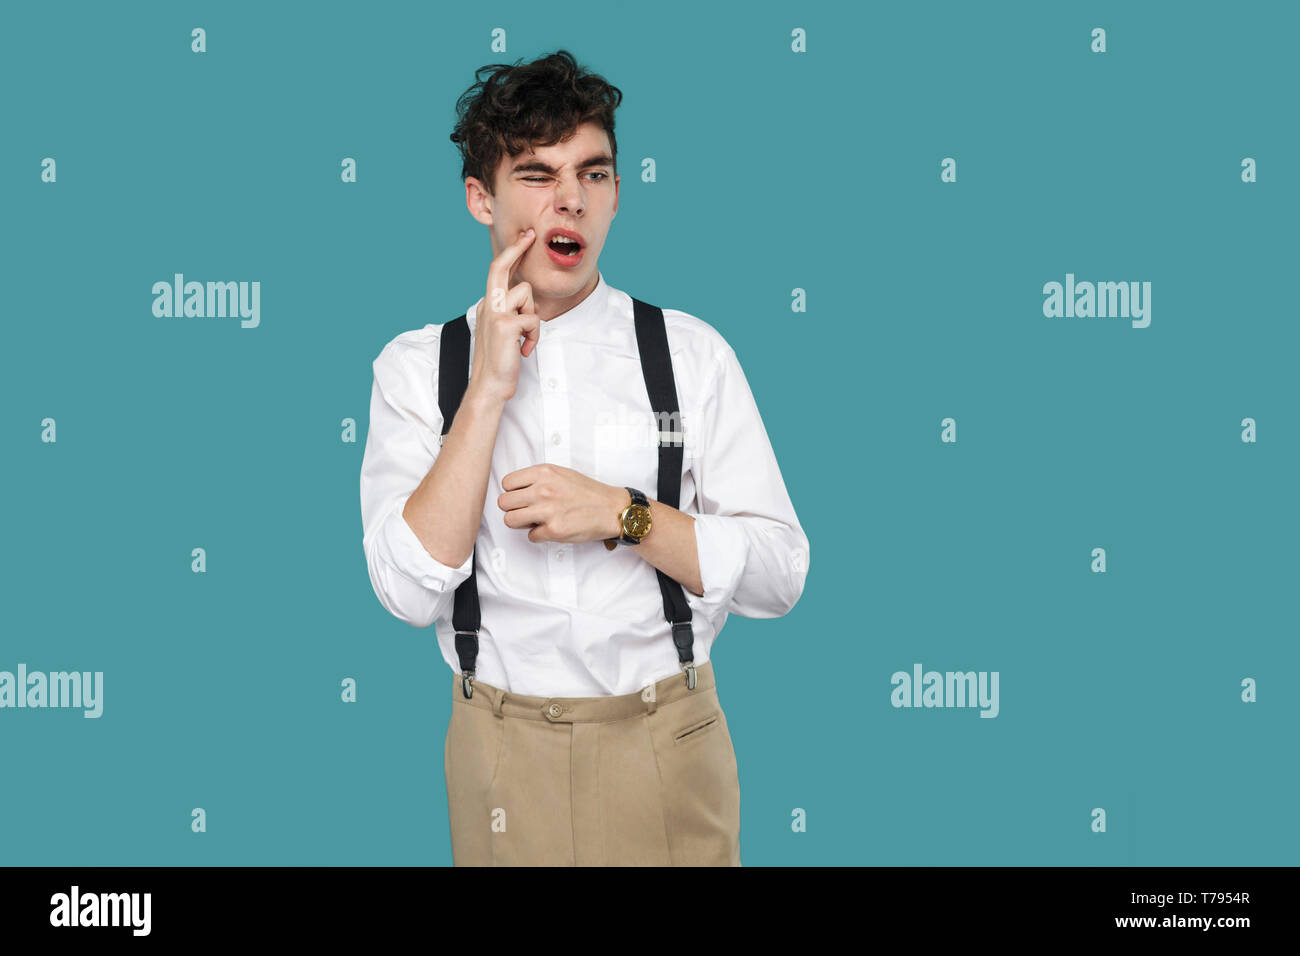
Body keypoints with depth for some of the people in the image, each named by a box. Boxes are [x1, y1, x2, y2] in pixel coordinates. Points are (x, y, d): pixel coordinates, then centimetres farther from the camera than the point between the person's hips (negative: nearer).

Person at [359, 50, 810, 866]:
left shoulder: (691, 352, -3)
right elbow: (411, 592, -13)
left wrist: (622, 515, -20)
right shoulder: (416, 367, -3)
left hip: (669, 749, 0)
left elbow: (778, 576, -6)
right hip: (504, 756, 0)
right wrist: (487, 390, -18)